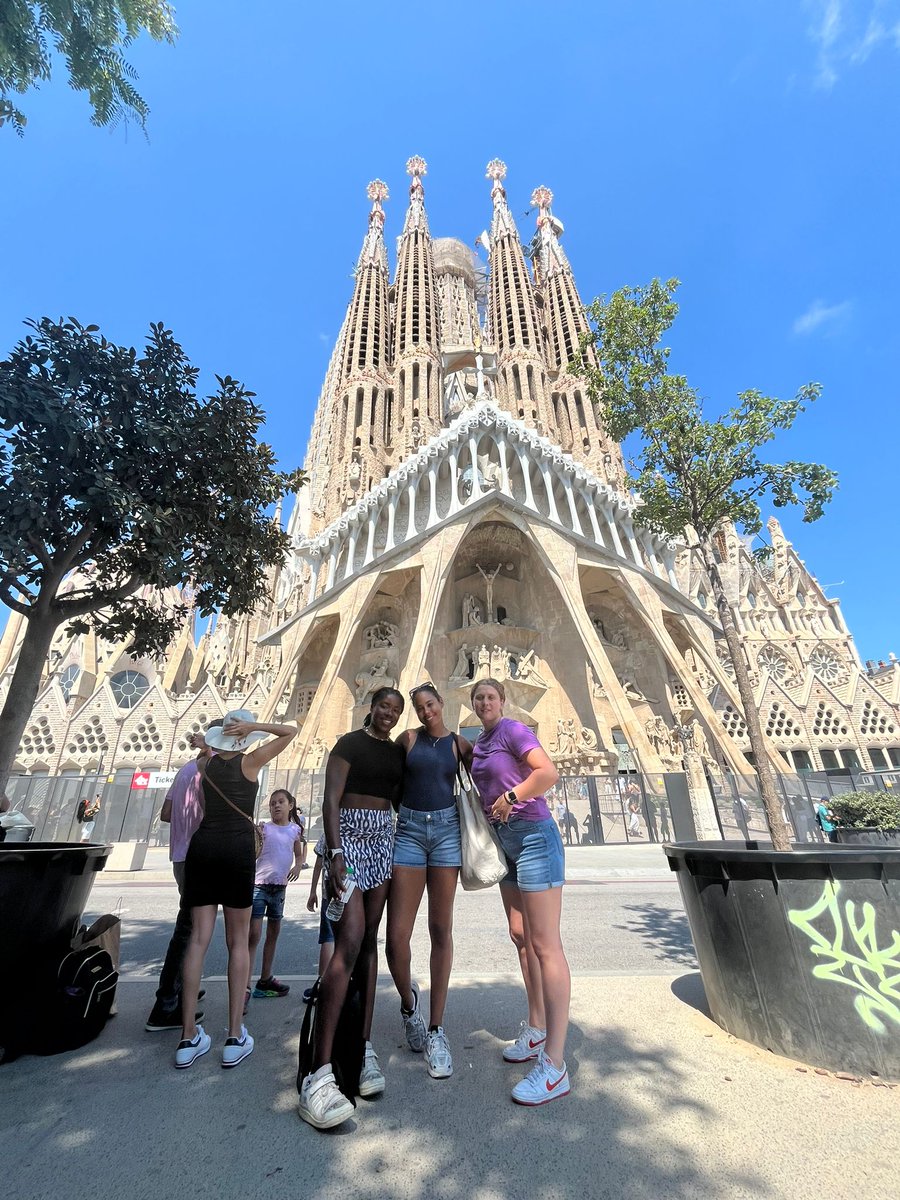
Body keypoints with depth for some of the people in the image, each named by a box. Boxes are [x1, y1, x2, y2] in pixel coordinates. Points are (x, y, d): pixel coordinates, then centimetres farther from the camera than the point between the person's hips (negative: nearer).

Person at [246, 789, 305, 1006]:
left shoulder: (295, 830, 3)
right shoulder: (264, 828, -5)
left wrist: (297, 866, -7)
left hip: (280, 886, 5)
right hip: (260, 884, -5)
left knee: (273, 933, 17)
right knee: (253, 935, -11)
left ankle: (265, 979, 32)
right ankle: (245, 988, -6)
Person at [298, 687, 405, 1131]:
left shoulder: (398, 751, 12)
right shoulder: (349, 743, -6)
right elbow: (330, 800, -12)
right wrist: (335, 854, -20)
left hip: (383, 837, 6)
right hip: (349, 834, -6)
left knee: (369, 940, 9)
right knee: (349, 941, -15)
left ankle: (363, 1047, 18)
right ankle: (318, 1075, -11)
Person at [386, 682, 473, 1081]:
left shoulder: (459, 744, 6)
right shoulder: (408, 738, 4)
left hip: (446, 828, 1)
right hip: (409, 830, 0)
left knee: (441, 930, 6)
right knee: (396, 938, -1)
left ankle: (436, 1029, 23)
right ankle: (409, 1004, 31)